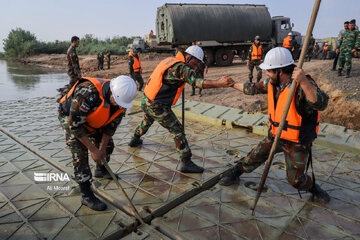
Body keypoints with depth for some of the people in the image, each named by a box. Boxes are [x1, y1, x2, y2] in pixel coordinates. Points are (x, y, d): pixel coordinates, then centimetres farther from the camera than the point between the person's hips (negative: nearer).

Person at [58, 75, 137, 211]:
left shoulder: (122, 99, -22)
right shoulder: (87, 93, -43)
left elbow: (112, 125, -7)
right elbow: (75, 125, -34)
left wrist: (102, 147, -10)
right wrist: (93, 150, -29)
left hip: (91, 120, 6)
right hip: (69, 117, -6)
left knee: (108, 145, 11)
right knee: (80, 152, -17)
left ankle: (100, 171, 41)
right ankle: (86, 196, -5)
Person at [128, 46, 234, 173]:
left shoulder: (169, 60, 9)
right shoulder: (181, 67, -19)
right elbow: (196, 81, -35)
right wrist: (218, 83, -48)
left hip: (146, 101, 9)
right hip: (157, 106, -9)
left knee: (147, 121, 35)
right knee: (177, 130, -5)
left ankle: (135, 140, 59)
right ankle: (186, 163, -3)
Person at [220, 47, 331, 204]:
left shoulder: (302, 85, -27)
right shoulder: (272, 83, -6)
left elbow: (321, 104, -43)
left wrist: (304, 81, -54)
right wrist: (233, 84, 19)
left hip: (297, 142, -5)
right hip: (276, 136, 5)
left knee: (295, 179, 4)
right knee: (254, 157, 9)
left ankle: (313, 188, 36)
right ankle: (235, 174, 32)